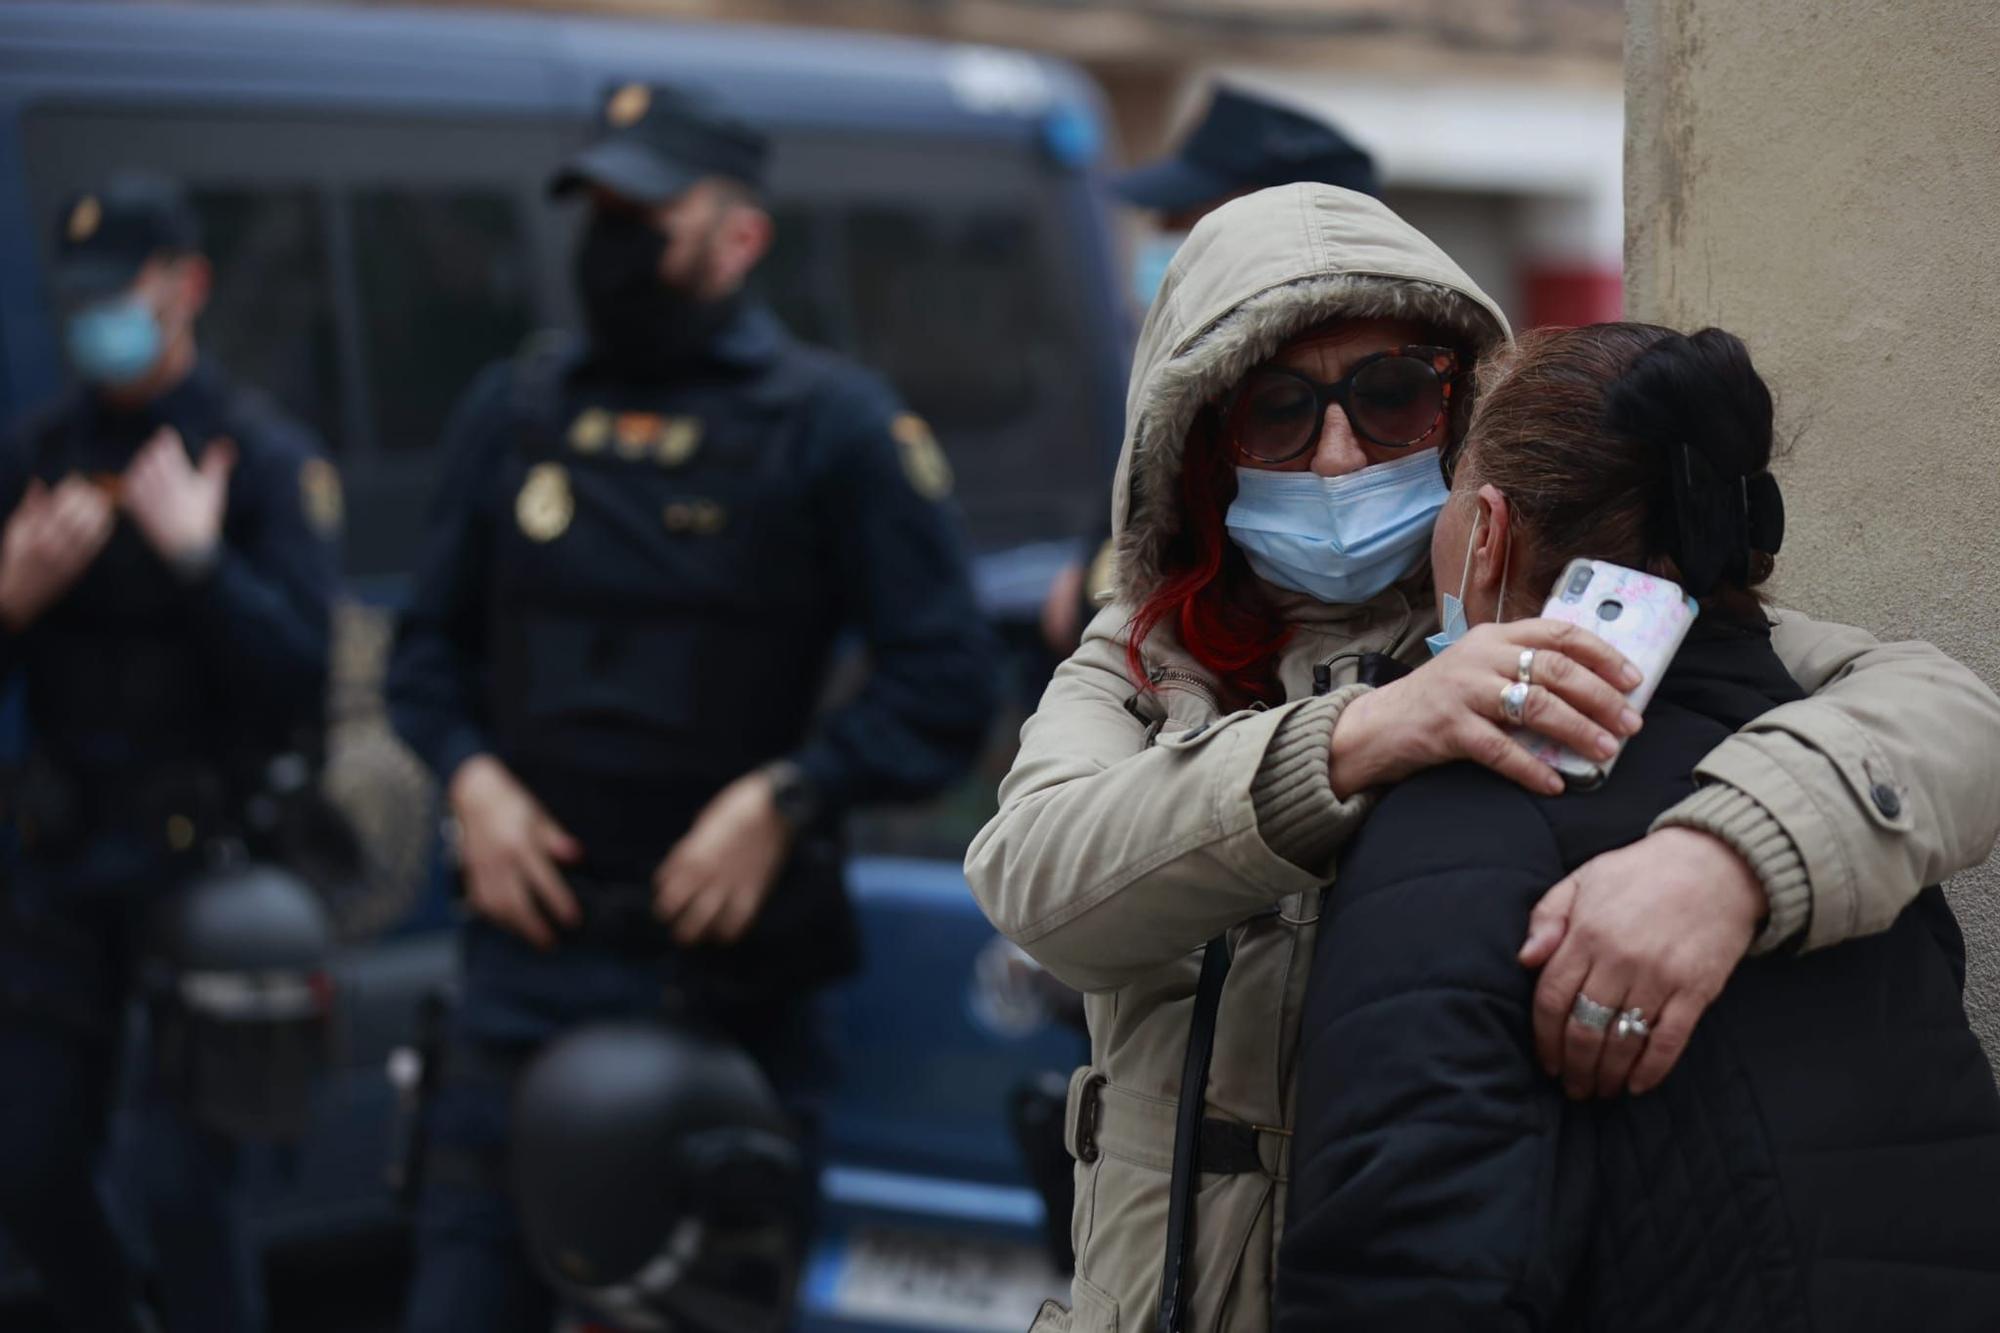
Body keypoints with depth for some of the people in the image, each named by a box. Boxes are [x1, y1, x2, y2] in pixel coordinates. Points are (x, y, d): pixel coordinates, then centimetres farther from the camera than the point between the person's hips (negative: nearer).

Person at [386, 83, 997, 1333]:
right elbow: (430, 644, 19)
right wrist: (472, 778, 1)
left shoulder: (837, 425, -2)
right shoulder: (514, 410, 11)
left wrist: (784, 797, -14)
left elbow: (945, 689, -3)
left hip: (723, 969, -3)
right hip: (526, 953, 4)